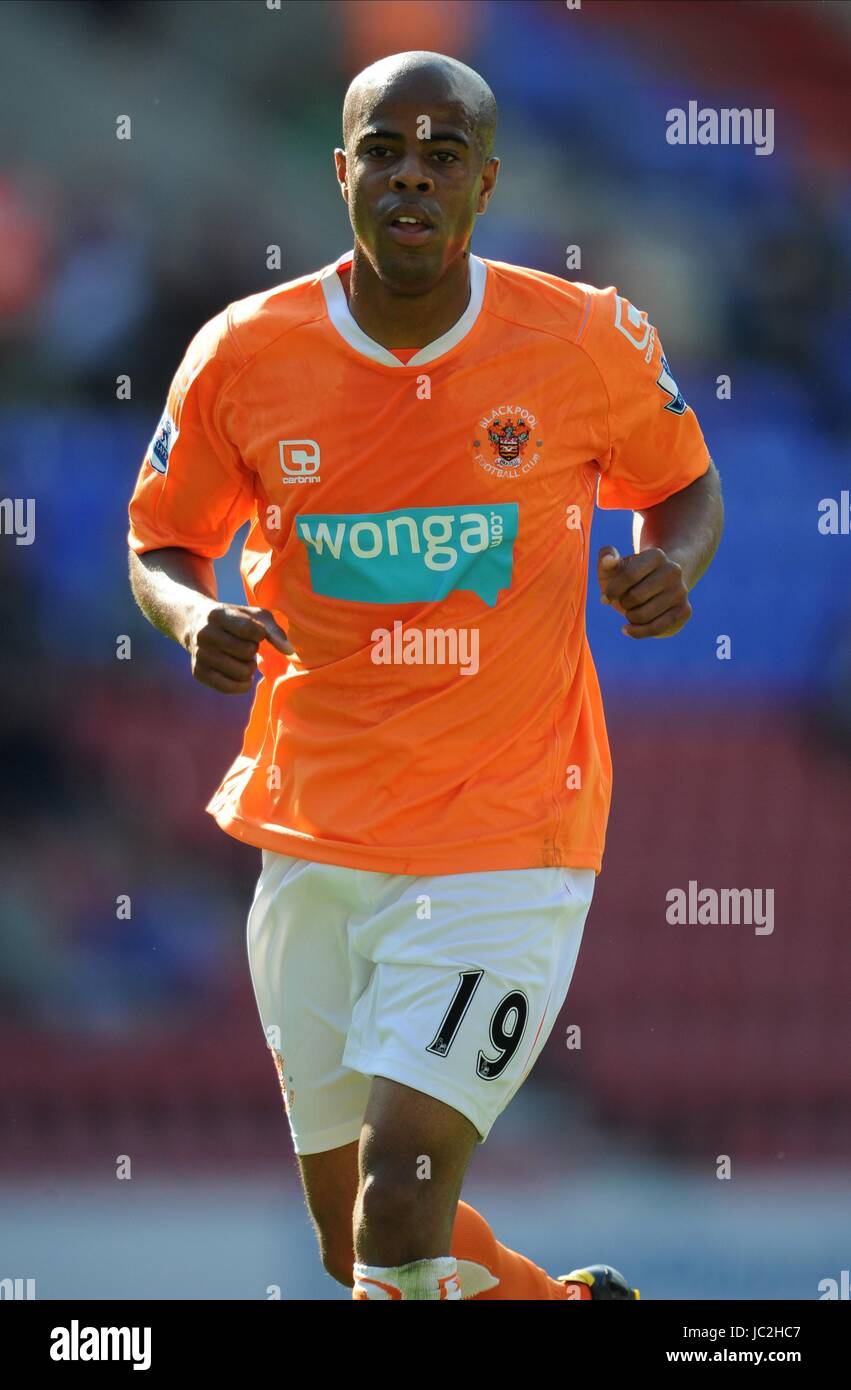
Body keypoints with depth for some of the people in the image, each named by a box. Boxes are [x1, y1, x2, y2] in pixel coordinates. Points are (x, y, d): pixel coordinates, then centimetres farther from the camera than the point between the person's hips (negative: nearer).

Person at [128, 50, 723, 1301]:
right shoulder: (246, 356, -4)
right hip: (313, 837, 3)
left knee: (400, 1211, -19)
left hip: (504, 843, -3)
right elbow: (162, 543, 10)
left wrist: (670, 565, -11)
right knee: (357, 1242, 13)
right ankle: (568, 1306, 40)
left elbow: (686, 486, 11)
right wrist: (193, 616, -12)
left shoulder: (588, 342, -7)